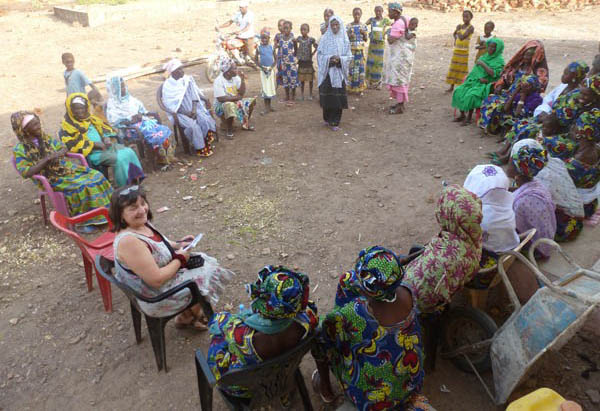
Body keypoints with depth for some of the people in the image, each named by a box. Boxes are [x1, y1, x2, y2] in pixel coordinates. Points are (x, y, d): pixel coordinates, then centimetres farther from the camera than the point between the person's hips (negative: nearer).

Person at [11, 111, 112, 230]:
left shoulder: (45, 138, 7)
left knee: (95, 176, -15)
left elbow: (63, 148, 13)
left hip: (64, 168, 6)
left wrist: (58, 154, -12)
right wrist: (47, 159, -24)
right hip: (50, 179, -6)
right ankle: (82, 220, -17)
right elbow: (26, 173, -19)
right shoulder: (20, 150, -10)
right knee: (81, 187, -29)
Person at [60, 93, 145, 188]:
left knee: (129, 152, -9)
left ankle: (136, 178, -4)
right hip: (92, 153, -8)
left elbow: (103, 126, 24)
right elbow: (72, 144, -19)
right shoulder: (68, 125, -8)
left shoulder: (89, 118, 14)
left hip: (104, 146, 8)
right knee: (120, 159, -27)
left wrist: (106, 137, 1)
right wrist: (94, 144, -20)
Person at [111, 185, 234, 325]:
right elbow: (157, 279, -32)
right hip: (155, 298, -9)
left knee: (203, 261, 14)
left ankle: (191, 311, 27)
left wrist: (177, 244, -1)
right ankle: (186, 318, 25)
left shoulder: (142, 223, -6)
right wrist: (180, 259, -17)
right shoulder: (128, 241, -34)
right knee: (205, 277, -1)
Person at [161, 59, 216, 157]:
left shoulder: (187, 79, 3)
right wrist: (186, 113, -20)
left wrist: (194, 109, -14)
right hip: (179, 112, -4)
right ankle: (200, 148, -16)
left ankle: (206, 142, -11)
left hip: (192, 109, 4)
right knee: (193, 125, -30)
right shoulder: (168, 85, -8)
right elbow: (170, 105, -11)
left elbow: (194, 94, 2)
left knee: (205, 120, -23)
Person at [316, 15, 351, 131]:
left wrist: (340, 59, -14)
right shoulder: (325, 38, 2)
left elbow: (349, 56, 5)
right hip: (327, 72, -1)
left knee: (338, 98, -3)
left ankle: (335, 122, 5)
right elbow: (319, 55, 1)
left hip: (339, 72, 1)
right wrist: (329, 58, -15)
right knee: (327, 96, 1)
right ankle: (327, 119, 20)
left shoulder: (344, 39, 5)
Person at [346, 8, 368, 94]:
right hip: (351, 49, -1)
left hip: (360, 49, 1)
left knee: (360, 67, 0)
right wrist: (349, 36, -18)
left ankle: (359, 87, 7)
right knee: (351, 67, -2)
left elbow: (365, 39, 7)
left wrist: (364, 34, -12)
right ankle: (350, 87, 7)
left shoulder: (363, 26, 6)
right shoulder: (349, 26, 3)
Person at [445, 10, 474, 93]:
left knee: (462, 69, -3)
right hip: (456, 50, 6)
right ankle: (451, 87, 17)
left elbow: (462, 37, -22)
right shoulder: (459, 26, 8)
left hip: (464, 51, -6)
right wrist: (455, 39, 8)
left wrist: (458, 30, -7)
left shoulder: (471, 27, -11)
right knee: (453, 68, 9)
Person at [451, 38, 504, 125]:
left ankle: (469, 117, -17)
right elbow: (476, 69, 10)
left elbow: (493, 73, -17)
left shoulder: (499, 60, -3)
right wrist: (480, 78, -11)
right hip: (475, 80, 7)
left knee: (471, 95, -32)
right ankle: (462, 115, -3)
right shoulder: (485, 56, 15)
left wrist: (483, 64, -16)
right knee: (459, 91, -13)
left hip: (486, 84, -7)